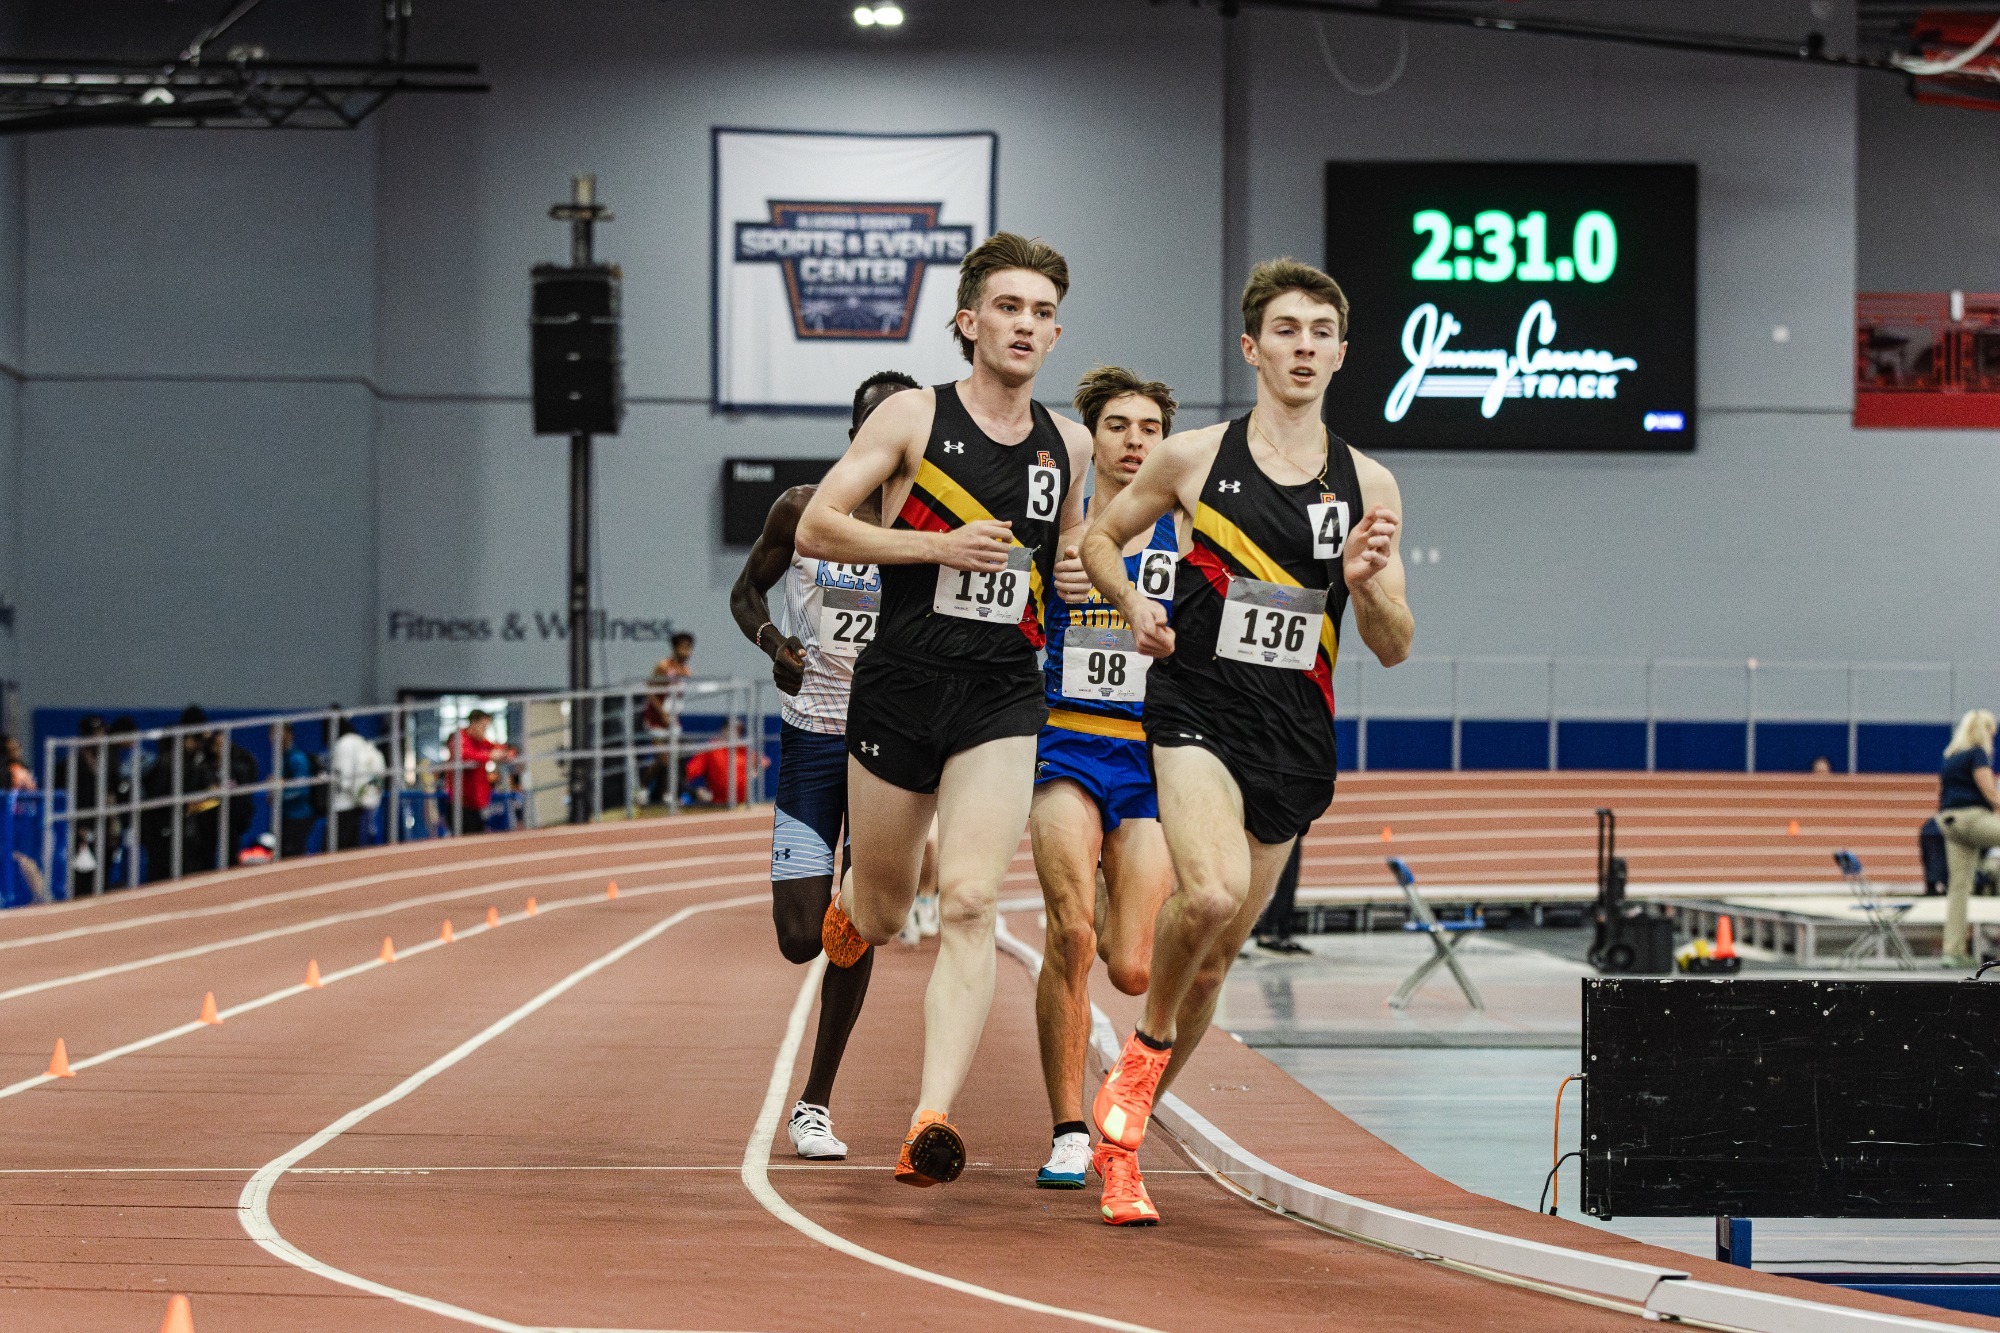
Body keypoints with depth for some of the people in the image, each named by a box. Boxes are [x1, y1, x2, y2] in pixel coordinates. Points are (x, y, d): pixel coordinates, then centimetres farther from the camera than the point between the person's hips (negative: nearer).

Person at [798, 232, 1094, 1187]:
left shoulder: (1066, 445, 10)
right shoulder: (914, 418, -3)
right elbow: (815, 528, -7)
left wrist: (1075, 577, 5)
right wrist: (940, 546, -17)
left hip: (1003, 697, 2)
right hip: (900, 686, -1)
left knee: (970, 903, -16)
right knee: (883, 914, 11)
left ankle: (933, 1122, -22)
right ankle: (845, 919, 51)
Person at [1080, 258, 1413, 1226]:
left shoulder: (1369, 487, 6)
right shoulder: (1195, 458, 1)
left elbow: (1393, 648, 7)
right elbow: (1099, 537, 16)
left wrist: (1367, 584, -13)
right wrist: (1135, 605, -2)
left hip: (1293, 741, 3)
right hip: (1197, 711, -3)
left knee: (1214, 959, 8)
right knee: (1211, 893, -30)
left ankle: (1123, 1133, 26)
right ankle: (1146, 1042, -2)